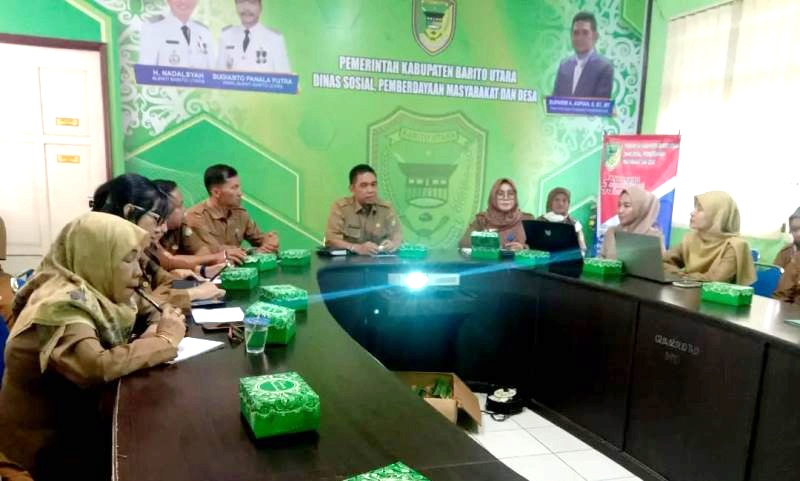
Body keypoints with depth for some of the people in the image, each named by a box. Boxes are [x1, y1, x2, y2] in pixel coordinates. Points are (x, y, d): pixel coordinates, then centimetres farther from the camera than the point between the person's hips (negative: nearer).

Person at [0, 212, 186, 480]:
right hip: (52, 443, -7)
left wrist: (158, 325, -18)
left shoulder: (90, 292, 0)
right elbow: (98, 367, -40)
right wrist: (165, 340, -28)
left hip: (80, 419, 7)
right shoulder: (61, 305, -25)